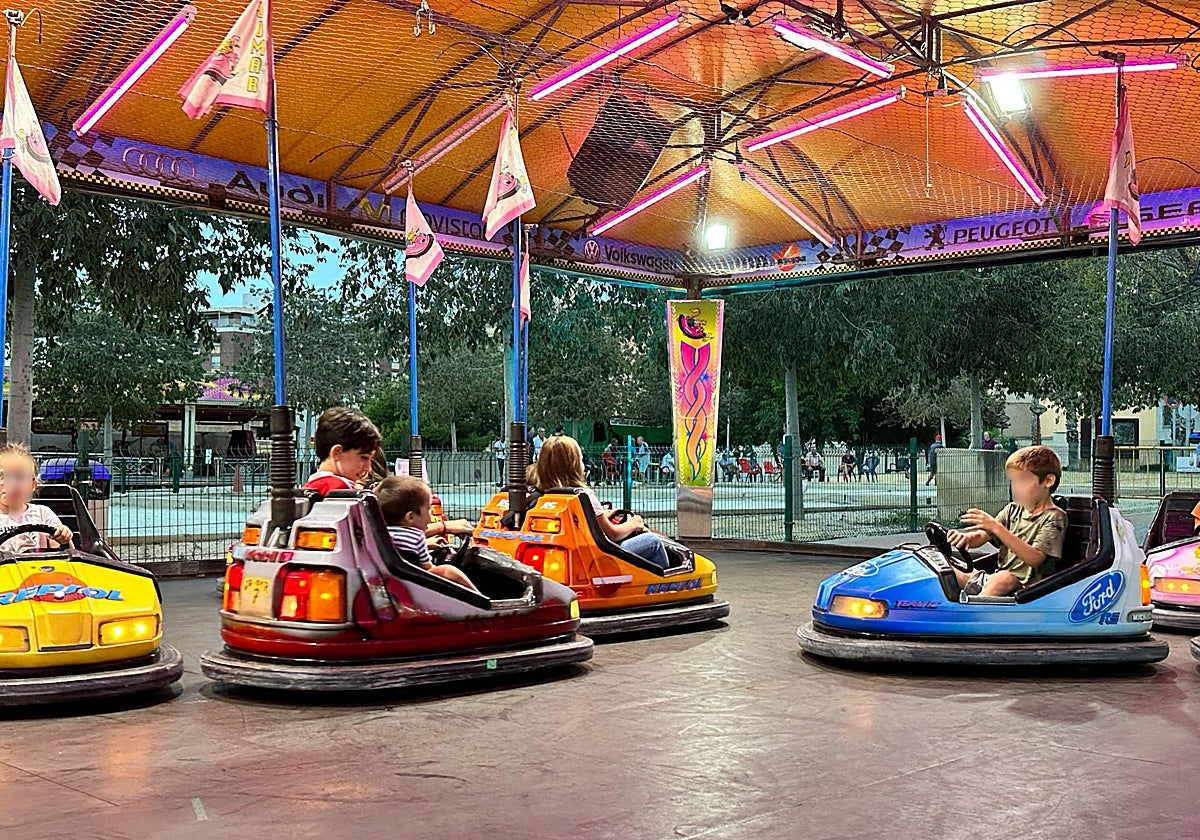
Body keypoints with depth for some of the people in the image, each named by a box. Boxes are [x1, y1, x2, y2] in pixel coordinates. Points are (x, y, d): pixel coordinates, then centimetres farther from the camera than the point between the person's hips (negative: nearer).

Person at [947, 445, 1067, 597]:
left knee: (1004, 578, -40)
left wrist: (997, 528, -27)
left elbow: (1035, 559, -20)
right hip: (994, 579, 8)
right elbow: (981, 536, 10)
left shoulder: (1054, 517, -5)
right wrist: (966, 538, -17)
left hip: (1025, 588, -8)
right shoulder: (1013, 509, 16)